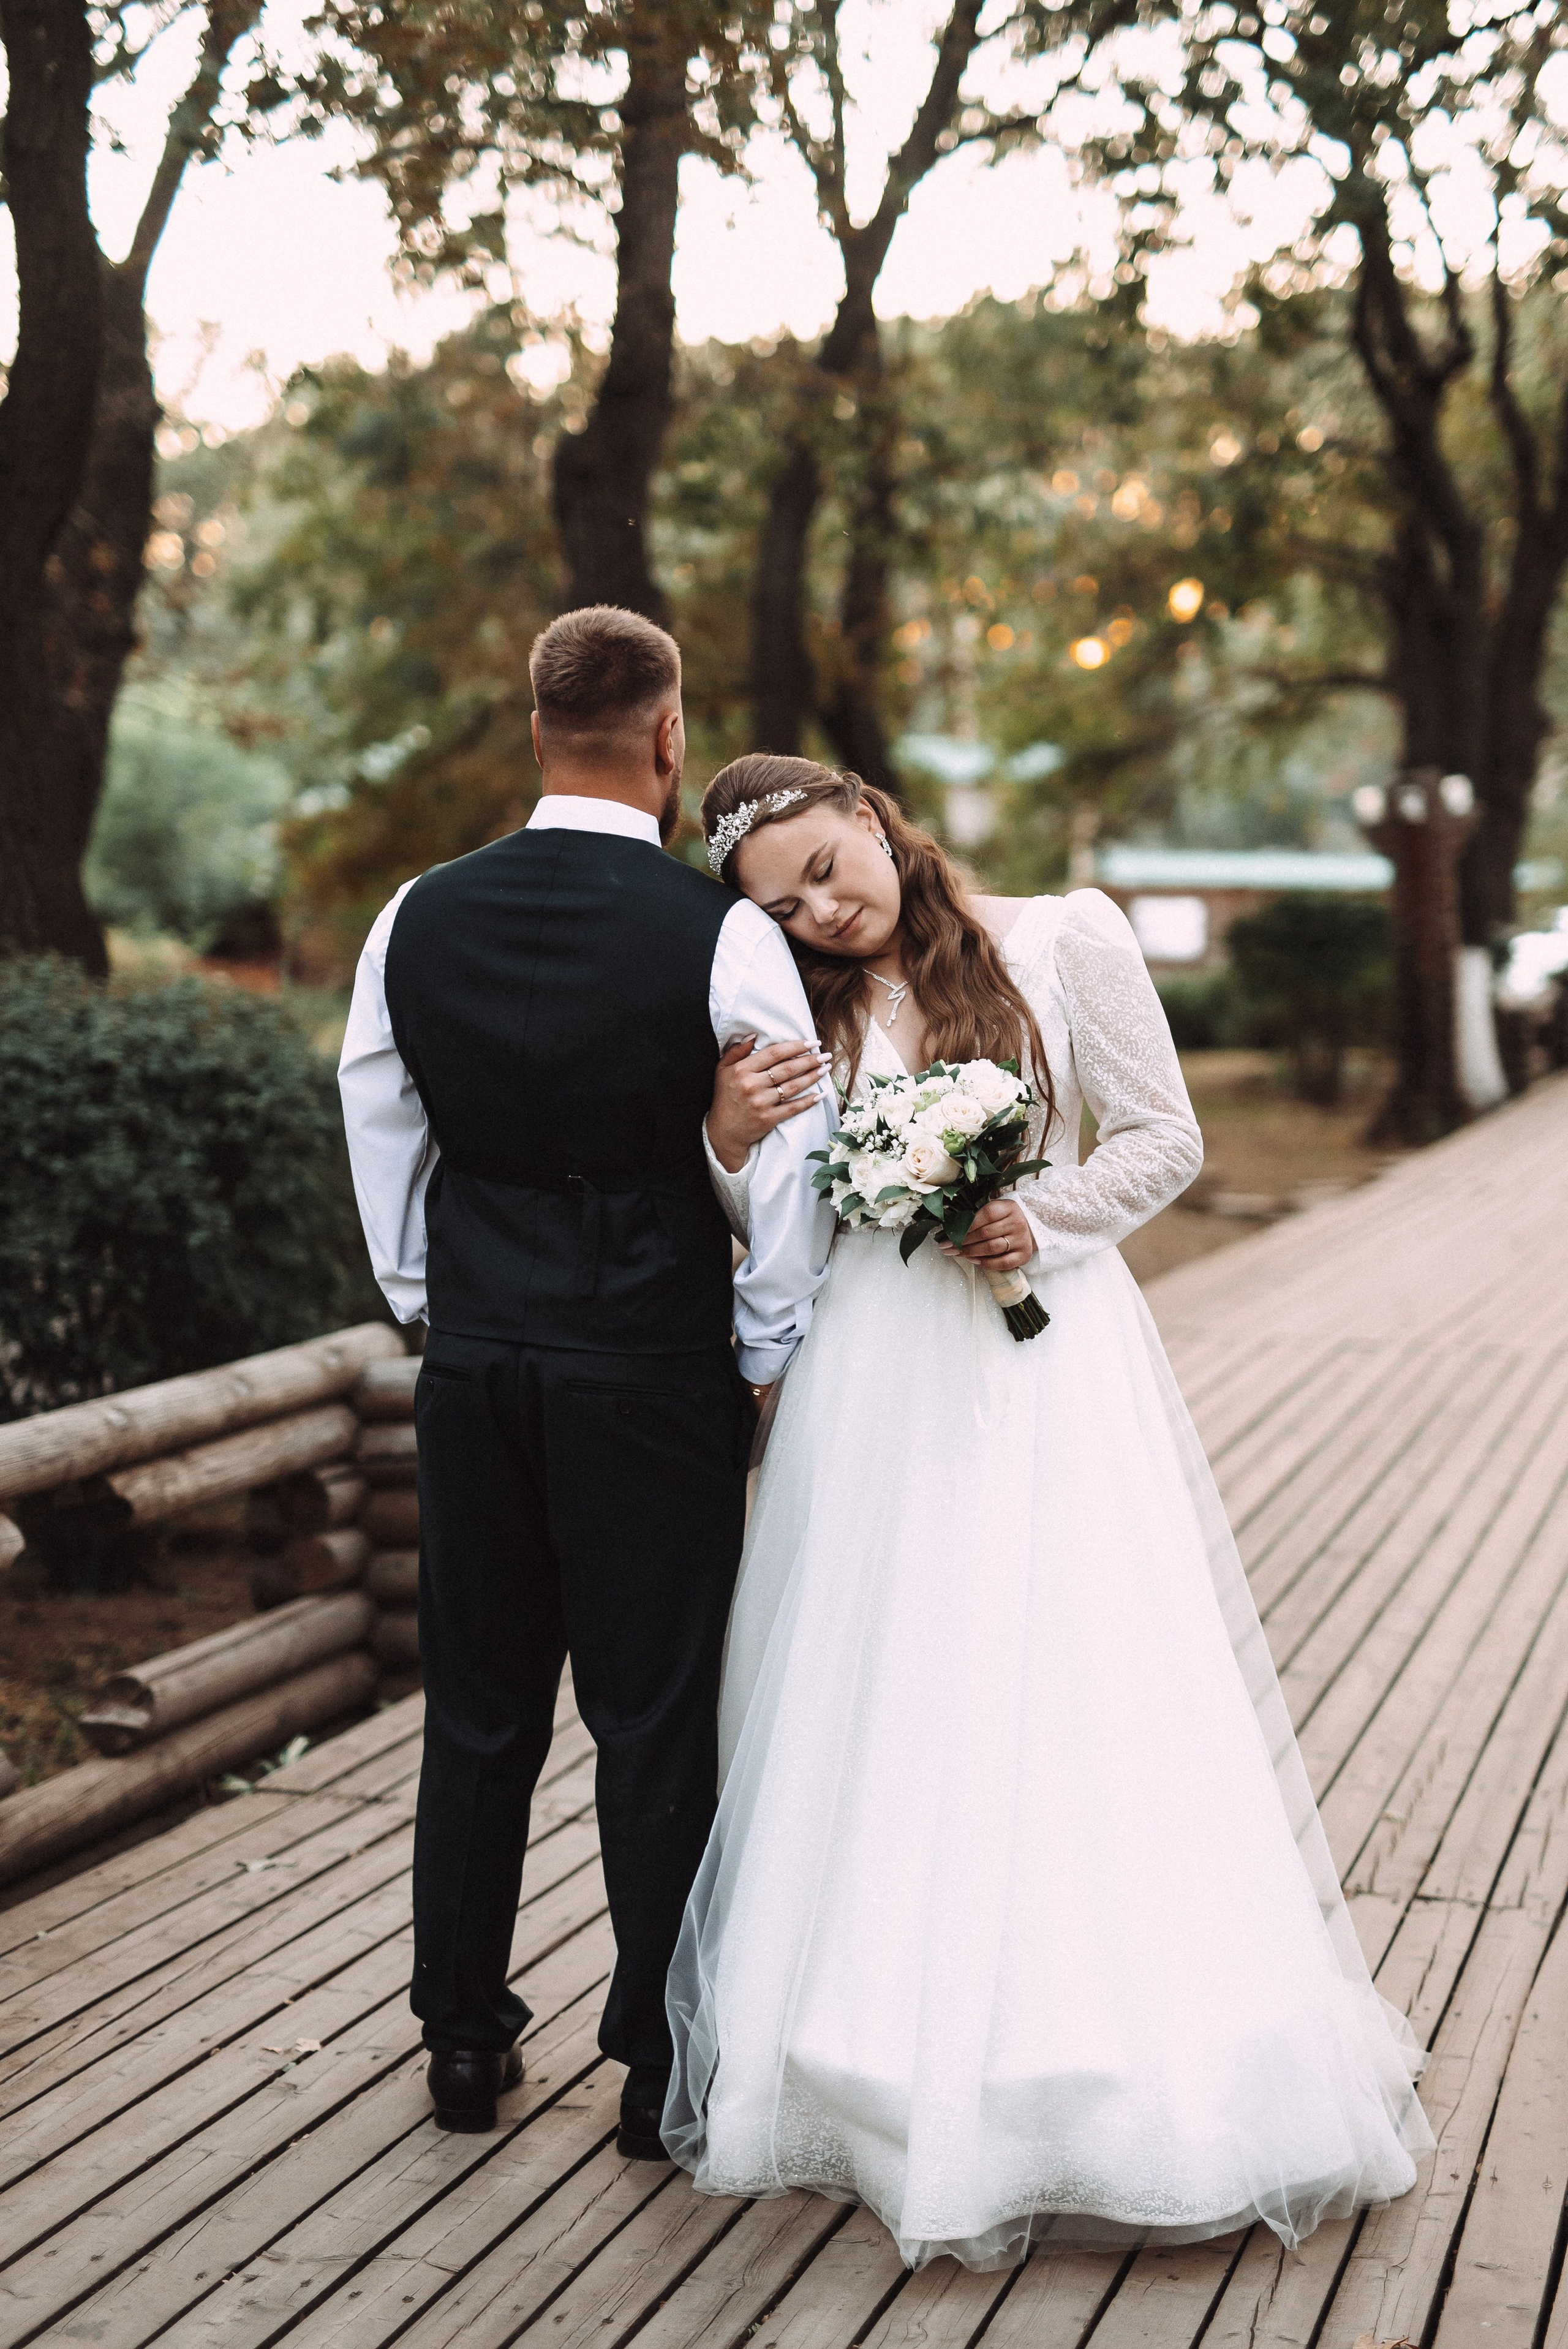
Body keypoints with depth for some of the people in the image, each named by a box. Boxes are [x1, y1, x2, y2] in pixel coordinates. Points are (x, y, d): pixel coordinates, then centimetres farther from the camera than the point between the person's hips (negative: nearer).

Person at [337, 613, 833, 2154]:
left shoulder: (419, 919, 0)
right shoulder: (721, 933, -12)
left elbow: (383, 1149, 8)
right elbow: (791, 1169, -9)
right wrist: (769, 1360, 4)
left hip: (474, 1368, 4)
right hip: (653, 1375, -4)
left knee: (478, 1709, 15)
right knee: (657, 1723, 7)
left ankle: (464, 2039, 26)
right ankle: (660, 2063, 16)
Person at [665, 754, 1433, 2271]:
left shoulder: (1065, 939, 0)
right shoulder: (792, 1008, 9)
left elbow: (1165, 1141, 1)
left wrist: (1045, 1216, -15)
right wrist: (736, 1149, -10)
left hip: (1046, 1372, -3)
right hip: (874, 1391, 3)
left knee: (1078, 1709, -3)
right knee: (887, 1718, 2)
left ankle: (1117, 2064, 7)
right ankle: (903, 2062, 12)